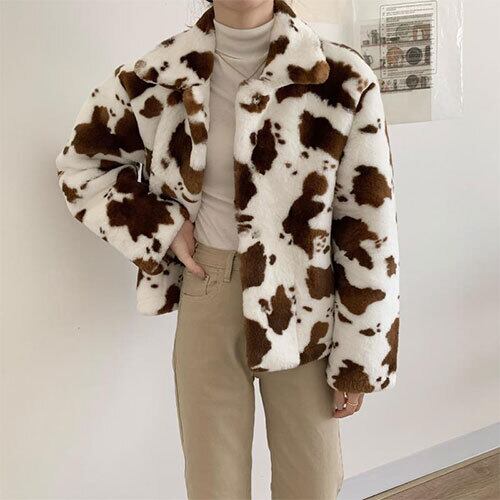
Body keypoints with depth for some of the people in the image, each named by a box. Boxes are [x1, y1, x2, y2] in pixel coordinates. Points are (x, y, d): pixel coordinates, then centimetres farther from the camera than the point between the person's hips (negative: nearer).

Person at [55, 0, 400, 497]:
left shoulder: (341, 81, -9)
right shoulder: (160, 77, -4)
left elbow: (367, 231, -6)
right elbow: (81, 164, 12)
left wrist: (359, 358, -3)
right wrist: (161, 229, -3)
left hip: (303, 306, 0)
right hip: (208, 299, 1)